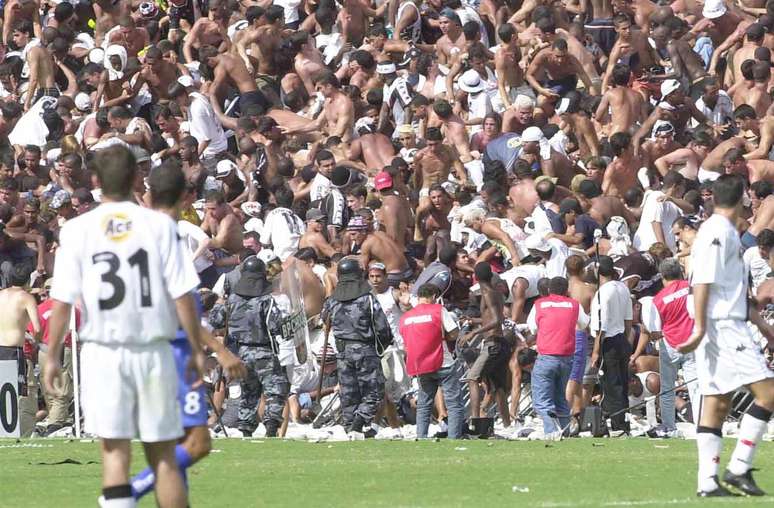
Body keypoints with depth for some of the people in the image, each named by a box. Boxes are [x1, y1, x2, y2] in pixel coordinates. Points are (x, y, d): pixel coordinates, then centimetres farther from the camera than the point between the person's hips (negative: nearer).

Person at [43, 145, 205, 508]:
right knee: (163, 456, 8)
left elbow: (61, 302, -4)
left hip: (103, 352, -1)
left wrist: (52, 357, 5)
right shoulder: (159, 225, -1)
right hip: (153, 351, 1)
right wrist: (197, 350, 6)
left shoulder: (78, 229, -2)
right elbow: (182, 296, -3)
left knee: (114, 451, 0)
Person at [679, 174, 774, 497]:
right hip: (722, 326, -10)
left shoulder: (725, 233, 20)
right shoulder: (718, 233, -11)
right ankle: (739, 468, -13)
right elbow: (702, 281, -18)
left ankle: (708, 481, 3)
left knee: (717, 402, 6)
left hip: (729, 325, 10)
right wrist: (700, 327, -22)